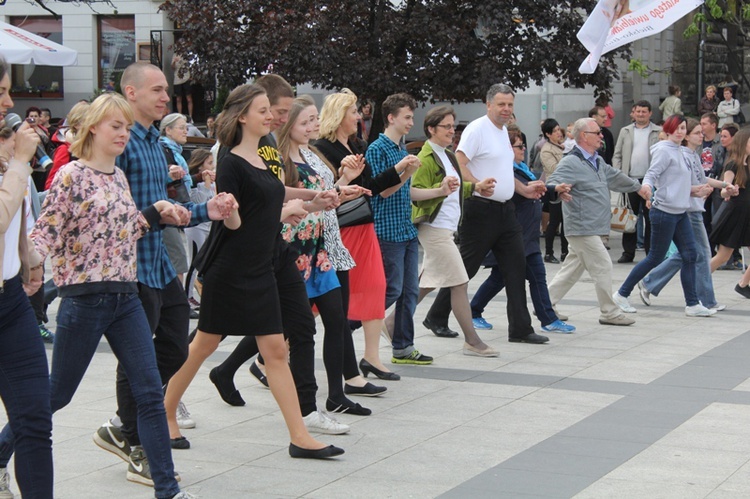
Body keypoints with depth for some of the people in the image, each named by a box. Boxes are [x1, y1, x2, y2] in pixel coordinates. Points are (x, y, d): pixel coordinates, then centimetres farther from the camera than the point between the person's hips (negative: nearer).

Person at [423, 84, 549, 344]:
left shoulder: (503, 130, 17)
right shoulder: (477, 128, -10)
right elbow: (458, 164, -19)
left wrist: (524, 189, 20)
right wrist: (479, 186, -30)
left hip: (505, 210, 8)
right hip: (481, 209, -8)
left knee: (516, 267, 3)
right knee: (466, 267, 0)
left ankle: (520, 329, 6)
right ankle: (437, 317, 16)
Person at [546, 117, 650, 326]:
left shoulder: (597, 161, 17)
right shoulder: (571, 163, -13)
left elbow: (615, 176, 34)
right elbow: (552, 185, -23)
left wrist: (638, 187, 48)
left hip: (593, 228, 10)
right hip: (583, 228, -10)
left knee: (573, 268, 12)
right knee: (602, 267, -5)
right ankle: (609, 313, 4)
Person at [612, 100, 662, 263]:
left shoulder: (659, 133, 4)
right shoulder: (625, 132, 12)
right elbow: (617, 155, 11)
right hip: (629, 180, 2)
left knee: (651, 218, 1)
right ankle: (628, 252, 13)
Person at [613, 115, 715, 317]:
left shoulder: (681, 152, 15)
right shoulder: (664, 150, -10)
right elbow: (651, 175, -19)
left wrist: (696, 190, 11)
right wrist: (647, 189, -39)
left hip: (680, 213, 9)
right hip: (664, 211, -9)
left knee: (690, 256, 3)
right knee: (655, 258, -2)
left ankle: (692, 305, 7)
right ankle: (622, 294, 10)